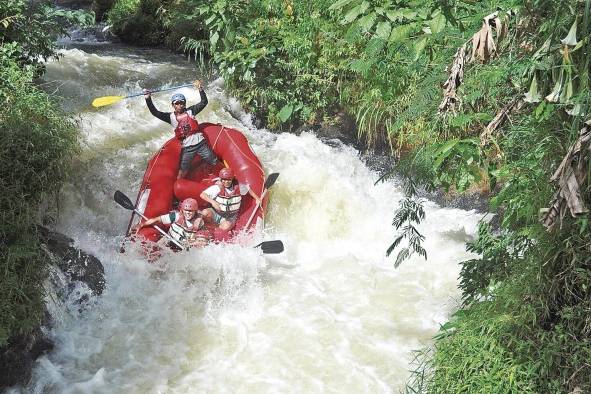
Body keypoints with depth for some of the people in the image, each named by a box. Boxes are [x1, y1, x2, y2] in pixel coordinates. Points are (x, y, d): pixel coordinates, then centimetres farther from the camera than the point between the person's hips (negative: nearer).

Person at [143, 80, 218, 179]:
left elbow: (204, 102, -2)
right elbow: (155, 112, -6)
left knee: (215, 163, 11)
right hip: (187, 148, 0)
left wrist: (200, 89, -17)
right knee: (182, 172, -1)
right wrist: (148, 99, -18)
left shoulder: (190, 111, 3)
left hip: (200, 143, 0)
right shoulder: (171, 117, 2)